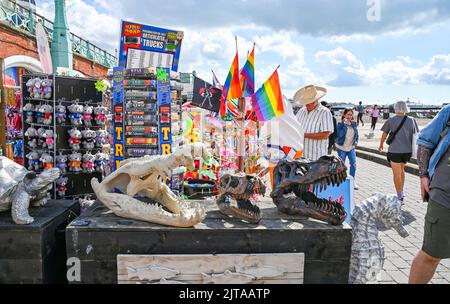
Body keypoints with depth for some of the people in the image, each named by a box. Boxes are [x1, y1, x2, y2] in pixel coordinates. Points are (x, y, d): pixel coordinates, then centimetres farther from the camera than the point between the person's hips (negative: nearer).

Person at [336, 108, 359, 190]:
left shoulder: (354, 124, 2)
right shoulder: (340, 124, -12)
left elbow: (357, 134, 12)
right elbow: (340, 135, -25)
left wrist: (356, 142, -2)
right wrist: (345, 125, -25)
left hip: (351, 147, 4)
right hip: (342, 147, -3)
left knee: (353, 164, -3)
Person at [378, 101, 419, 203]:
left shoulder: (391, 120, -9)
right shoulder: (411, 121, -1)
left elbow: (384, 135, 0)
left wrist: (381, 144, 18)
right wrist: (413, 148, 20)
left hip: (394, 151, -4)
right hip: (407, 150, 4)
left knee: (397, 174, 4)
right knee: (401, 169, 25)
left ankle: (400, 197, 8)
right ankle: (401, 192, 28)